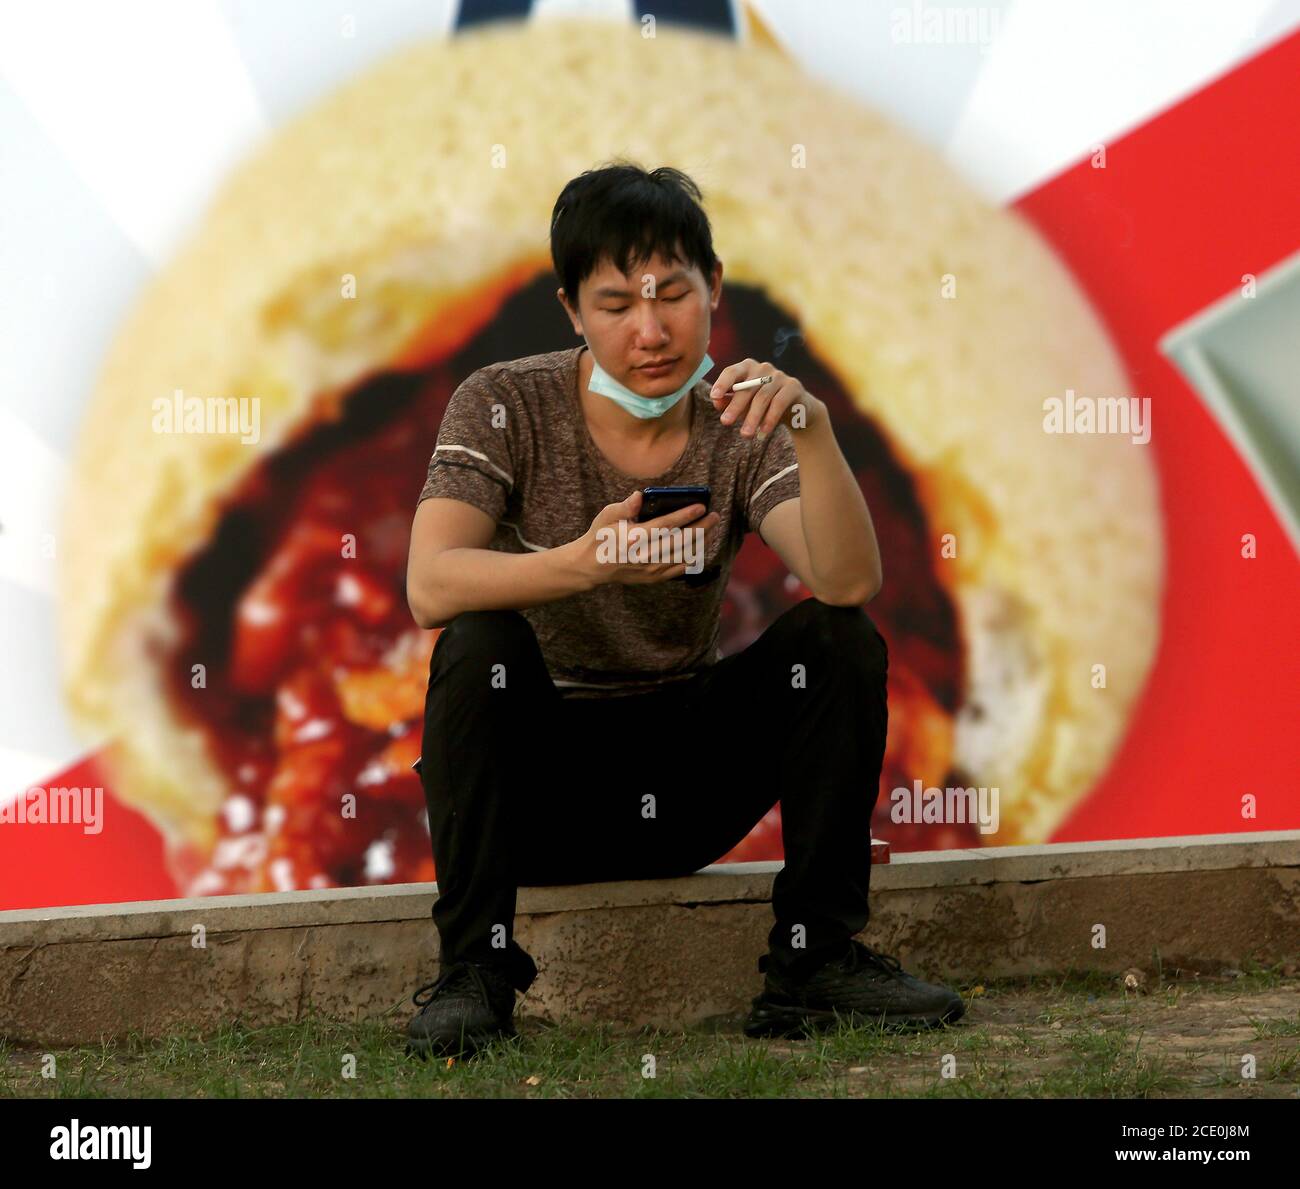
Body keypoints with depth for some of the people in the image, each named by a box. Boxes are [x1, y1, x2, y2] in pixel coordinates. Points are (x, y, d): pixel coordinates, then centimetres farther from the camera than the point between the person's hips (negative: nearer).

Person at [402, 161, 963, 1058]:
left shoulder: (739, 431, -4)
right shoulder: (504, 407, -10)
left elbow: (850, 583, -20)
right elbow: (430, 587, -26)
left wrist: (815, 433, -35)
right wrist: (585, 564, -42)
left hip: (678, 787, 3)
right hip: (534, 780, -2)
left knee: (839, 643, -16)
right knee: (480, 643, -31)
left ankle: (816, 959, -11)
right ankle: (474, 970, -23)